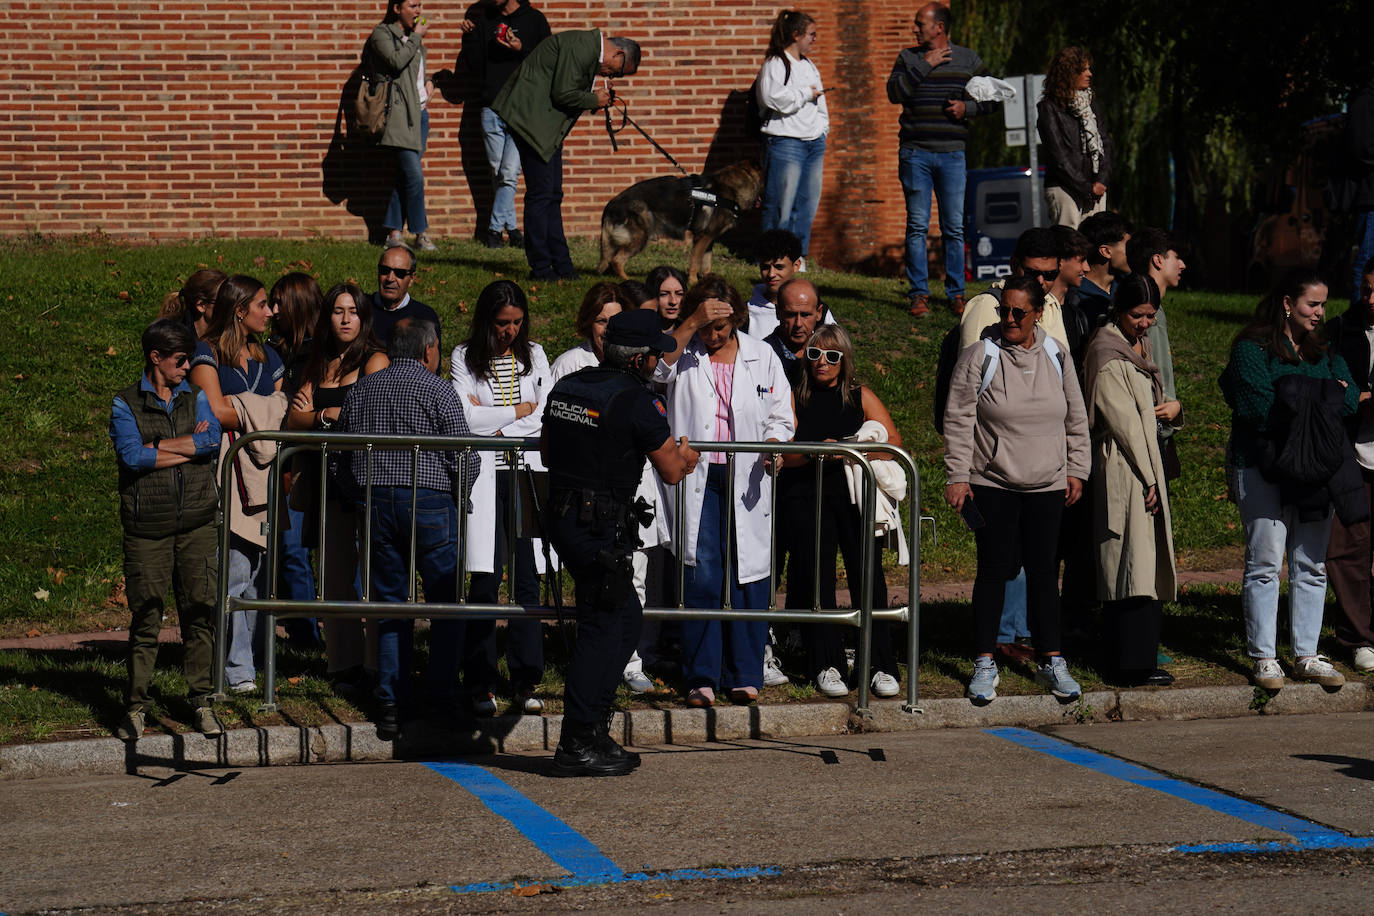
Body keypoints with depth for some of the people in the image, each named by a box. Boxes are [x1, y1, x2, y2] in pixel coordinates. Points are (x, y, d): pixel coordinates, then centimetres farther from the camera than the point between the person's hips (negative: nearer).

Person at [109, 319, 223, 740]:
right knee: (145, 616, -2)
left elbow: (212, 440, -4)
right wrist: (190, 446, -6)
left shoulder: (196, 398, 14)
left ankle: (200, 700, 8)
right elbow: (130, 455, -10)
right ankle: (135, 705, 5)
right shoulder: (125, 405, 5)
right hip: (147, 526, -2)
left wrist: (157, 447, -7)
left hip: (197, 522, 2)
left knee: (200, 610, 0)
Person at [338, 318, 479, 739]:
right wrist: (457, 500, 7)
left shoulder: (359, 391, 12)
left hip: (373, 502, 5)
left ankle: (390, 704, 4)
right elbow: (465, 457, -9)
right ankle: (444, 699, 3)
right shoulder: (438, 390, -4)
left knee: (389, 603, 8)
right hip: (429, 500, -5)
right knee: (446, 603, 4)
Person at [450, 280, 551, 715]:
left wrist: (490, 421, -5)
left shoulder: (533, 355, 12)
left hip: (527, 474, 2)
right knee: (486, 582, -4)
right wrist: (518, 411, -3)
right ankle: (481, 686, 2)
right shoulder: (465, 358, 4)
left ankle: (526, 682, 7)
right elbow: (465, 418, -9)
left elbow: (548, 415, 2)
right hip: (484, 477, -2)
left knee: (528, 579, 0)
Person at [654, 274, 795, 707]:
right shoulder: (683, 352, 6)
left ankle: (744, 675, 9)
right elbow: (656, 369, -17)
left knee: (748, 573, 0)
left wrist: (773, 445, -7)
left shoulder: (761, 356, 10)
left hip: (746, 479, 2)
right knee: (701, 574, -8)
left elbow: (781, 416, 14)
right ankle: (701, 677, -3)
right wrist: (692, 323, -22)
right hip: (696, 478, -1)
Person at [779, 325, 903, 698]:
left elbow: (893, 440, 6)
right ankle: (827, 664, 5)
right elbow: (783, 453, 1)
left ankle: (879, 665, -4)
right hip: (805, 497, 0)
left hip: (856, 497, 0)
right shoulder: (796, 398, 10)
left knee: (868, 576, -8)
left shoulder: (861, 397, 13)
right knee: (815, 579, -3)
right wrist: (817, 452, -16)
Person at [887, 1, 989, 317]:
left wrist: (967, 107, -5)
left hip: (952, 152, 0)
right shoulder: (909, 58, 8)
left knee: (954, 227, 0)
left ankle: (956, 294, 7)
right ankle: (919, 294, 3)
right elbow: (895, 92, -7)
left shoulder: (968, 60, 9)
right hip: (915, 152, 0)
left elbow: (990, 98, 14)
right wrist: (925, 65, -10)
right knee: (917, 225, -1)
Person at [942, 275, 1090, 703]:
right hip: (992, 484, -3)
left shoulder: (1057, 357, 6)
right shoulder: (979, 357, -5)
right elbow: (958, 421, -5)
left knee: (1042, 571, 7)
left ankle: (1051, 662, 15)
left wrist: (1075, 471, 11)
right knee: (993, 571, -1)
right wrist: (957, 477, -10)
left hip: (1047, 487, 3)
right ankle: (984, 664, 7)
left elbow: (1076, 420, 15)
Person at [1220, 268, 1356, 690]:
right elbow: (1258, 406, -16)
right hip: (1263, 466, -6)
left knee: (1312, 564, 6)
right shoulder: (1253, 349, -4)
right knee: (1265, 563, -5)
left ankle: (1307, 655, 12)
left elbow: (1349, 400, 2)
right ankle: (1264, 658, 0)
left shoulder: (1325, 353, 16)